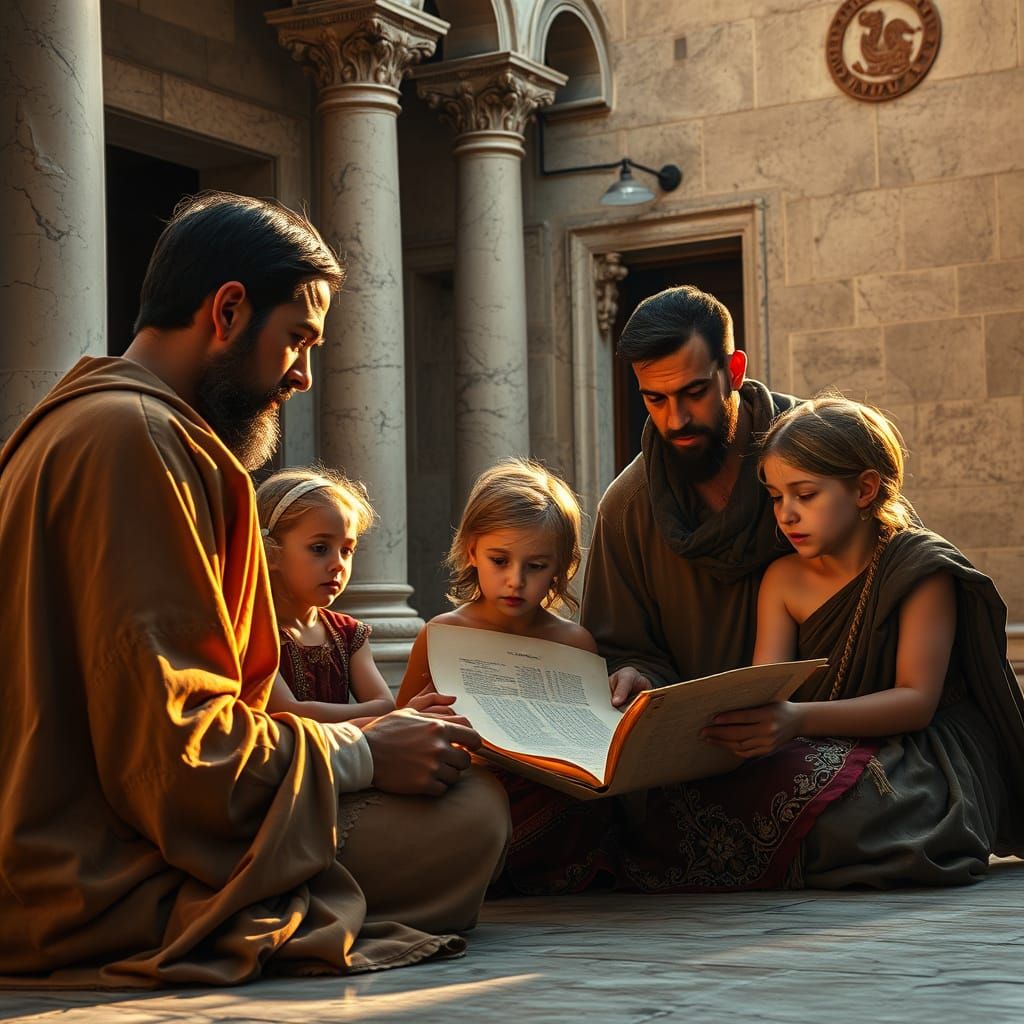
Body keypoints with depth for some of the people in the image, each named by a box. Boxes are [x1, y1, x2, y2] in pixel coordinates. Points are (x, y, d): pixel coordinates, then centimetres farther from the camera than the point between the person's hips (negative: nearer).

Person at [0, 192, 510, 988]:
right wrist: (358, 753, -10)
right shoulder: (134, 438, -16)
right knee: (472, 811, -15)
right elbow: (172, 752, -22)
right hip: (107, 886, -10)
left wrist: (354, 733, 10)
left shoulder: (82, 422, 19)